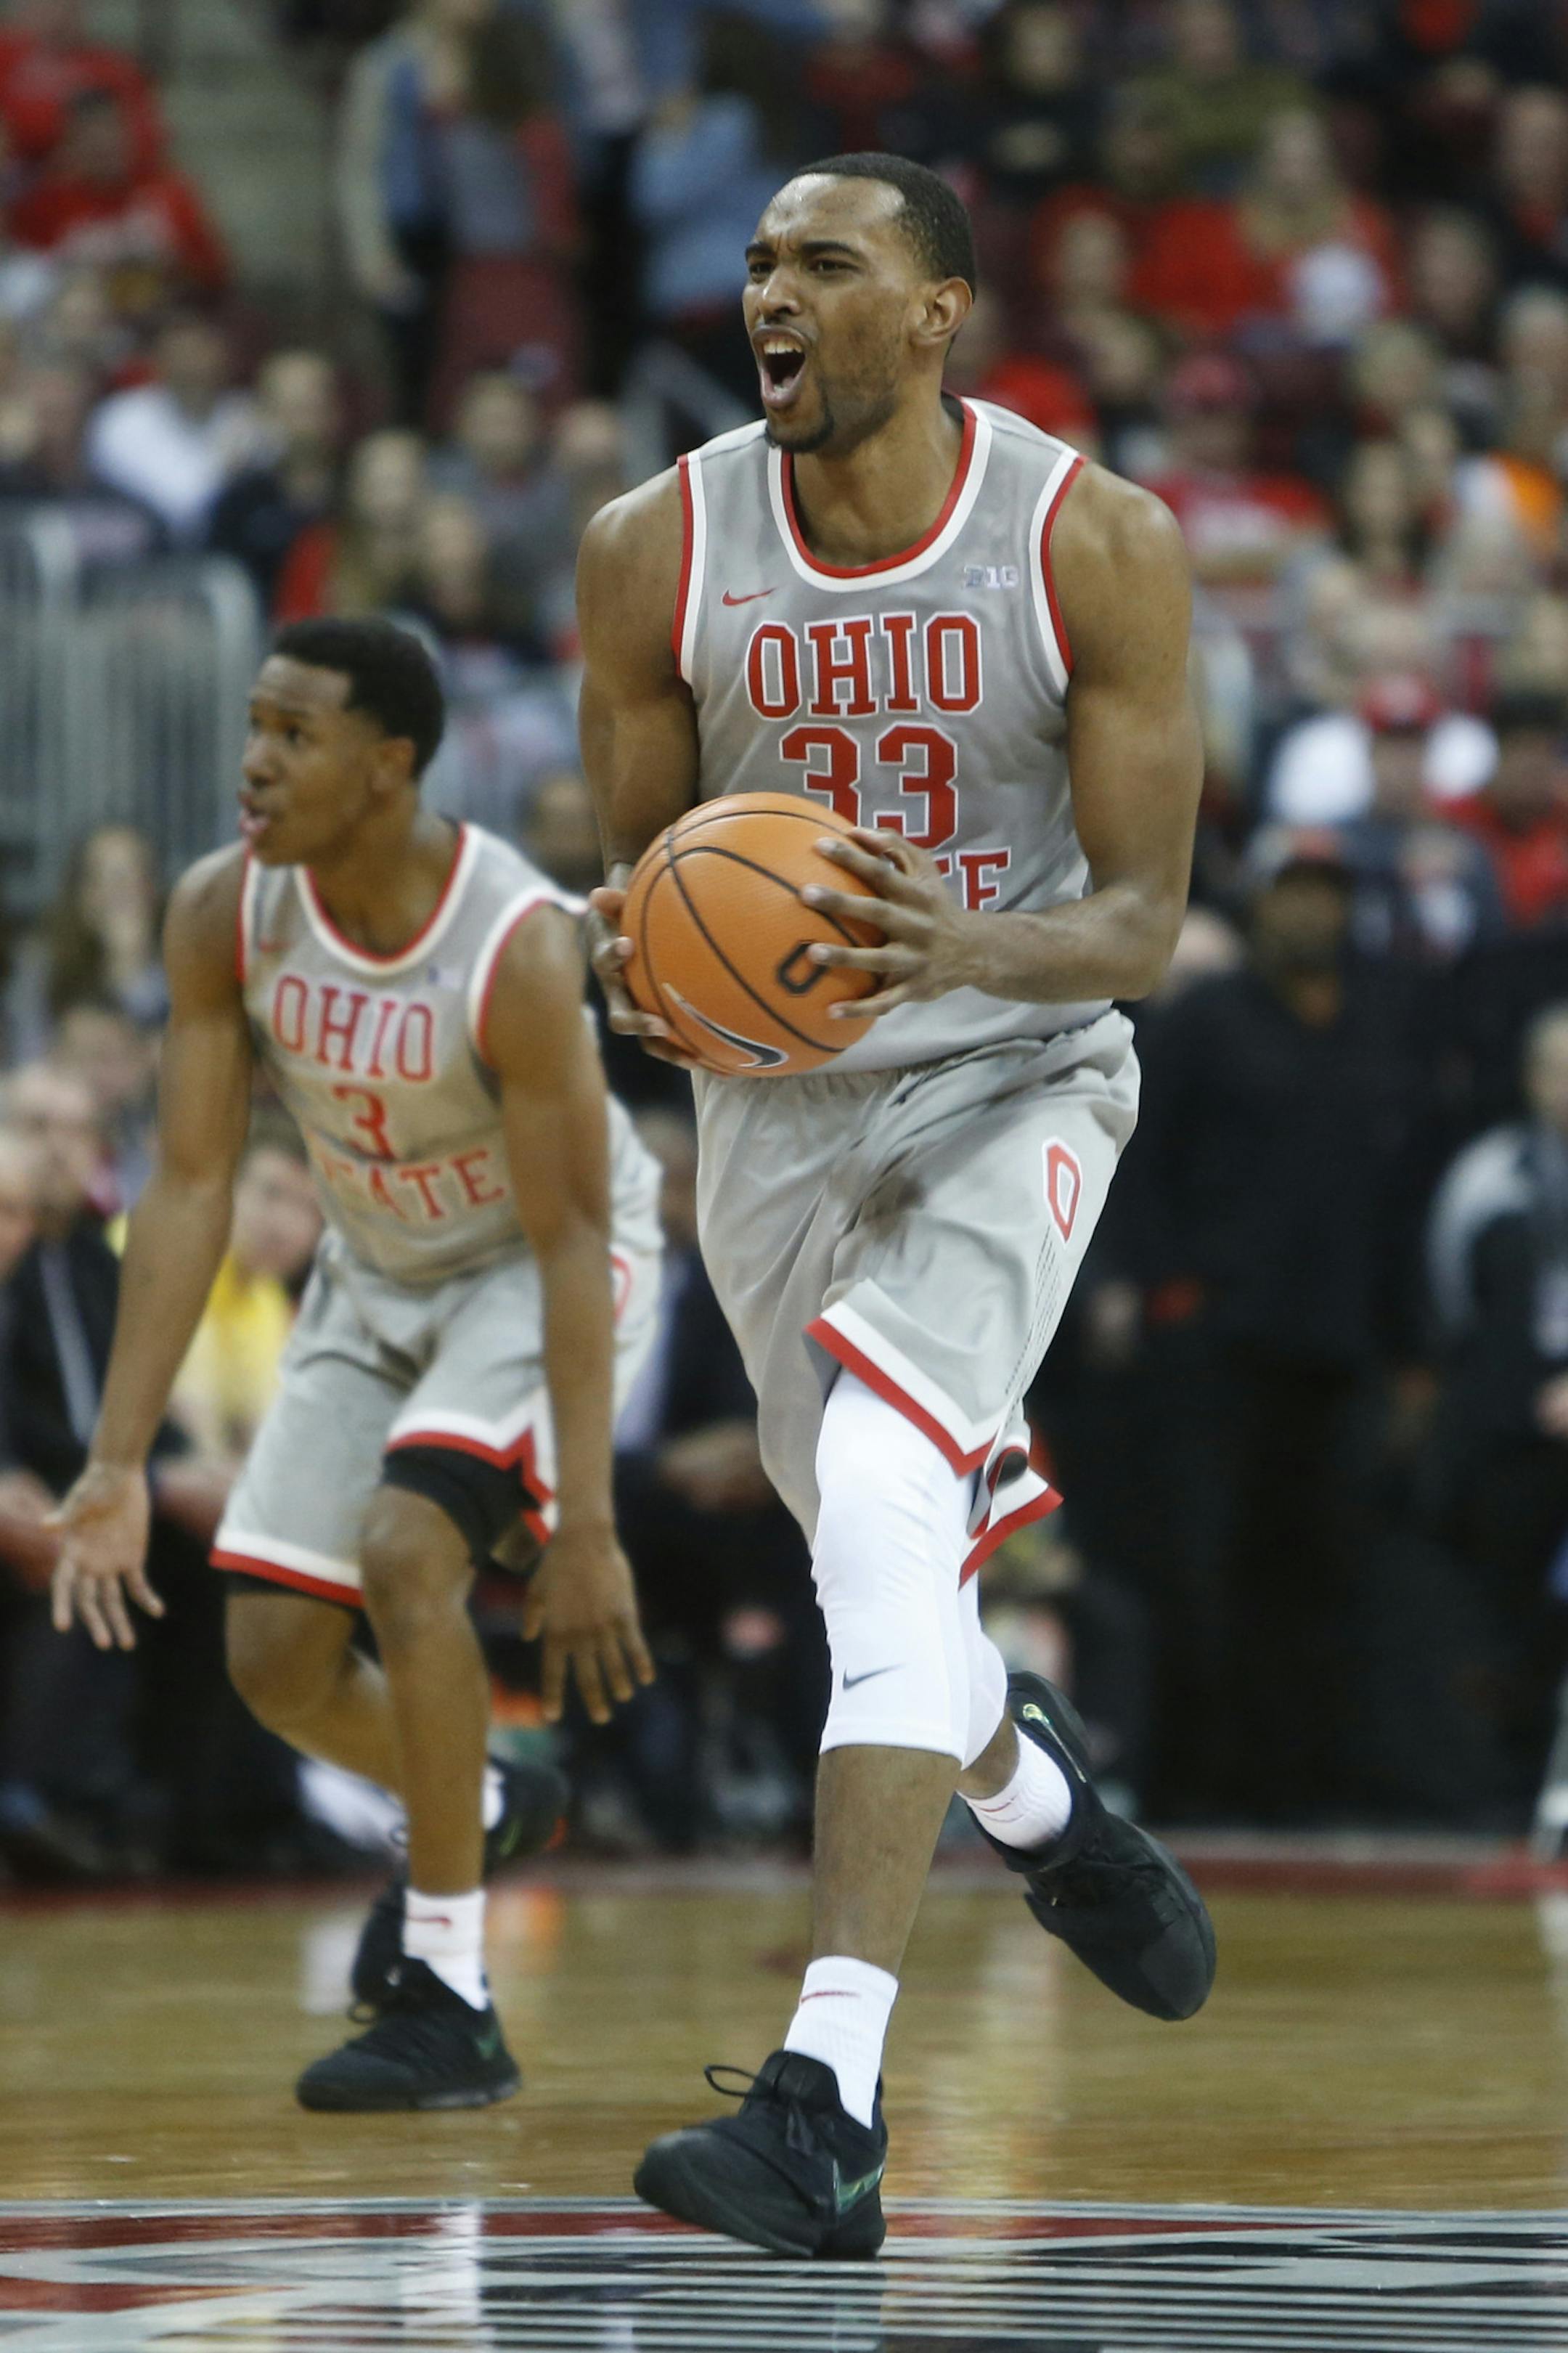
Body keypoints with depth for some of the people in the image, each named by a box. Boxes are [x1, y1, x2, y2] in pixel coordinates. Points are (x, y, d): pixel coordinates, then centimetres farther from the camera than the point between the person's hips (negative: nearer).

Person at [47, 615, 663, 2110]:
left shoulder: (517, 946, -33)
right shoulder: (223, 912, -18)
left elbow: (571, 1241, -29)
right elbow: (190, 1187, -12)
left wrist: (588, 1527, -31)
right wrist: (116, 1467, -16)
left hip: (540, 1270, -6)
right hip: (376, 1277, 6)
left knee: (407, 1545, -28)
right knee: (274, 1659, 3)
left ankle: (450, 2008, -18)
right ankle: (478, 1809, 38)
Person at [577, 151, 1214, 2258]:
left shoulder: (1096, 546, -16)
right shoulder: (657, 552, -9)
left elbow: (1143, 922, -13)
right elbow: (637, 862, 2)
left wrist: (972, 950, -34)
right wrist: (640, 957, -23)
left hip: (1013, 1078, -4)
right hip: (774, 1095, 4)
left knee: (884, 1503, -26)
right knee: (880, 1556, 17)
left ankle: (828, 2111, -31)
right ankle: (1042, 1802, 55)